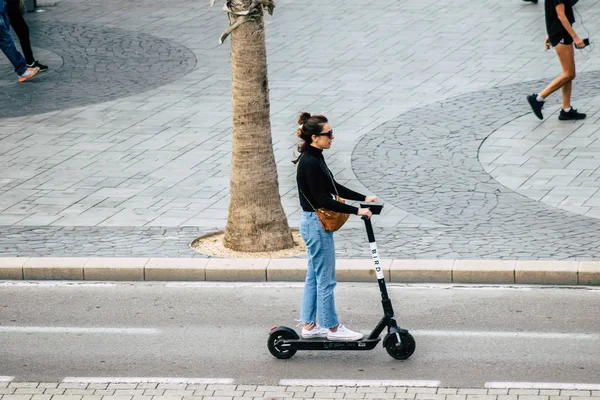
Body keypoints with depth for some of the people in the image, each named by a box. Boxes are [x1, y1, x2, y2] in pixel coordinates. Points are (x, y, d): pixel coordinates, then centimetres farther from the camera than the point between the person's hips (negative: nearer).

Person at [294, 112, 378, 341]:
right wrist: (357, 211, -21)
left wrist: (364, 198, 12)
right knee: (325, 279, 1)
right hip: (317, 225, -10)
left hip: (314, 225, 10)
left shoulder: (314, 158, 9)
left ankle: (309, 326, 21)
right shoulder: (310, 163, -22)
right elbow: (323, 200, -23)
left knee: (314, 277, 15)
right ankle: (331, 327, 10)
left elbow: (333, 187, 17)